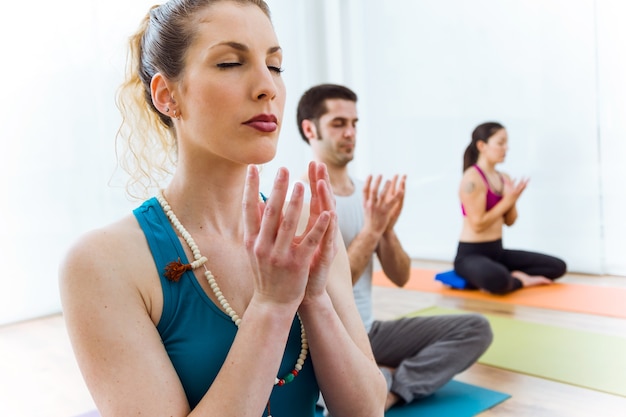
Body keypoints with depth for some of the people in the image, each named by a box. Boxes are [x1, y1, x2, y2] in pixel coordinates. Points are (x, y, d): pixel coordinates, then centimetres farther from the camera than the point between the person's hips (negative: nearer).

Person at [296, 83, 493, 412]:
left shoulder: (366, 192, 5)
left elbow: (400, 277, 6)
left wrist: (387, 228, -12)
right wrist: (371, 229, -24)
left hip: (370, 333, 7)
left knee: (476, 328, -2)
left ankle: (391, 387, -11)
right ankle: (392, 380, -10)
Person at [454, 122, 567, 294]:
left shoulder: (504, 178, 9)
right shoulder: (472, 179, -16)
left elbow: (509, 221, 10)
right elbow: (478, 224, -20)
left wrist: (512, 200, -9)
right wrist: (507, 200, -16)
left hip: (498, 252, 8)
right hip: (471, 254, -8)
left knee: (558, 266, 6)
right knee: (497, 280, -41)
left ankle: (511, 276, -3)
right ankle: (519, 280, -9)